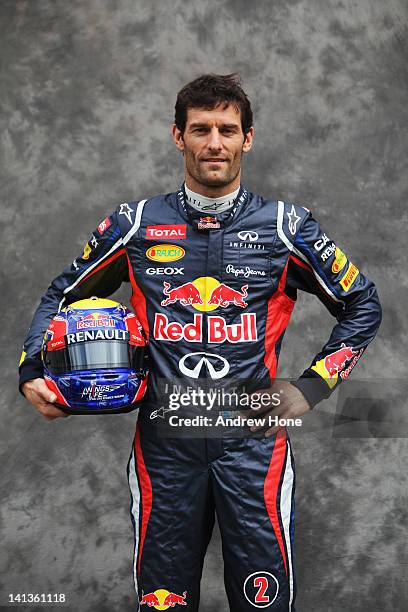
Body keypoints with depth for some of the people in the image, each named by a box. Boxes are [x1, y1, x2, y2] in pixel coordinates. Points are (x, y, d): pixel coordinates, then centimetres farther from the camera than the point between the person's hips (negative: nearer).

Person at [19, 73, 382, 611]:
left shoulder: (286, 226, 2)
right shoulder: (136, 224, 5)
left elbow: (362, 306, 11)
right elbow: (62, 295, 16)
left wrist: (311, 388, 3)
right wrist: (33, 372, 1)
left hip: (255, 438, 0)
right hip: (164, 441, 1)